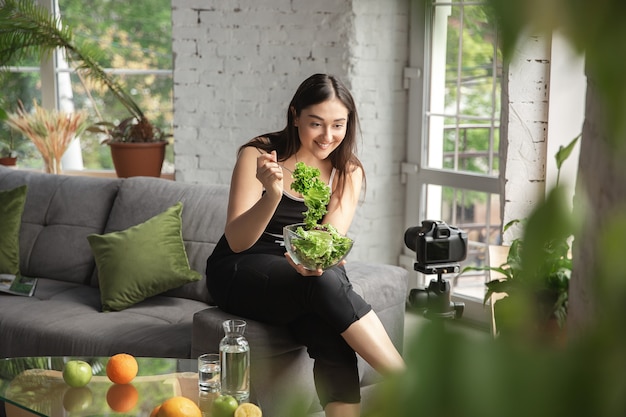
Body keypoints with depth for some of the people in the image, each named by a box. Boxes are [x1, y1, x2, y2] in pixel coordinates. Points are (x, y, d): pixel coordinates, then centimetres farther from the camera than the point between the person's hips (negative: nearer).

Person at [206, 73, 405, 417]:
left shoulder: (348, 172, 2)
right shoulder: (258, 155, -10)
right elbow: (237, 241, -15)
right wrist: (272, 194, -34)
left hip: (301, 274, 3)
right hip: (239, 273, -3)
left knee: (333, 339, -32)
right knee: (327, 284, -34)